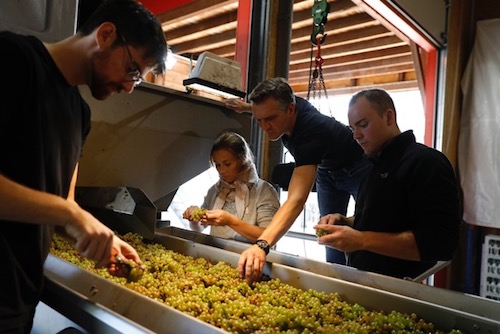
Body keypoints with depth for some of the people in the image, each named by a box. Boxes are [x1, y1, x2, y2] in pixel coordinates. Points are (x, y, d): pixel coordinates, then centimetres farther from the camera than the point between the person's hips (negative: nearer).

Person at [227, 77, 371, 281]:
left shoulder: (311, 130, -45)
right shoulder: (285, 103, -23)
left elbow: (297, 199, -57)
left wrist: (262, 245, -69)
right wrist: (246, 106, -5)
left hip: (357, 170, -7)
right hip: (327, 170, 7)